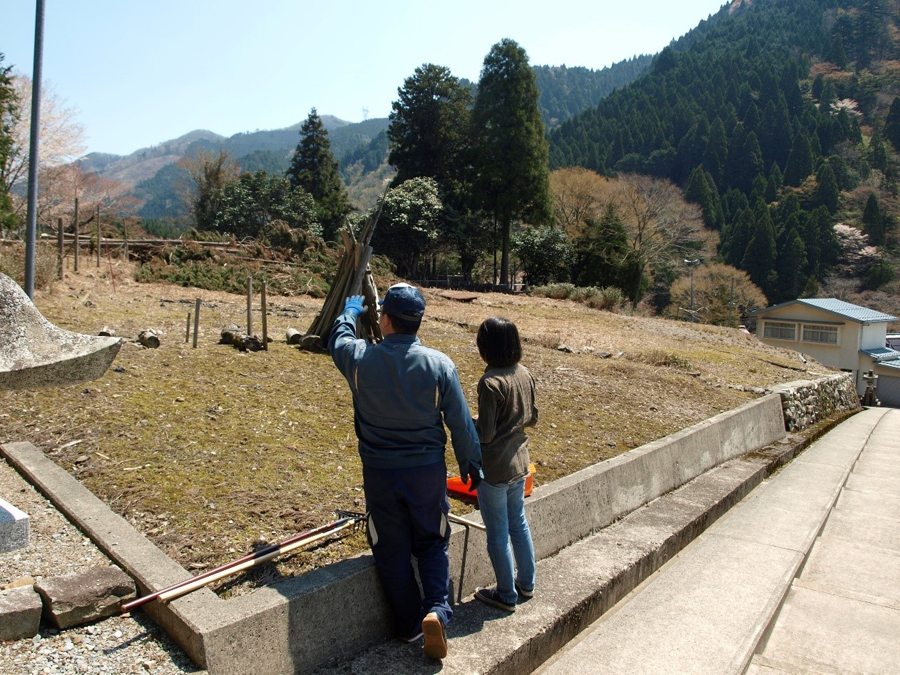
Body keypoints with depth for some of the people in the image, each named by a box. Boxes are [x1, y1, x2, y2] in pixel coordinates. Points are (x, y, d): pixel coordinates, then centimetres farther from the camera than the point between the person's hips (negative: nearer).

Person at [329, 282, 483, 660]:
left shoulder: (360, 359, -12)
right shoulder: (439, 364, -14)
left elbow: (338, 340, 14)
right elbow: (461, 424, -7)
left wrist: (350, 312, 34)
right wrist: (471, 465, 9)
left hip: (379, 473, 0)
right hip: (427, 471, 0)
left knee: (392, 550, 16)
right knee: (432, 542, 20)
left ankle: (409, 625, 28)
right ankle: (436, 609, 3)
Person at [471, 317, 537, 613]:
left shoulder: (490, 382, -24)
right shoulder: (524, 374, -1)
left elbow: (485, 434, -22)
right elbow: (532, 417, 9)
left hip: (494, 469, -8)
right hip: (519, 463, 8)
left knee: (498, 533, 9)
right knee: (518, 523, 23)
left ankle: (506, 594, 25)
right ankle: (526, 582, 39)